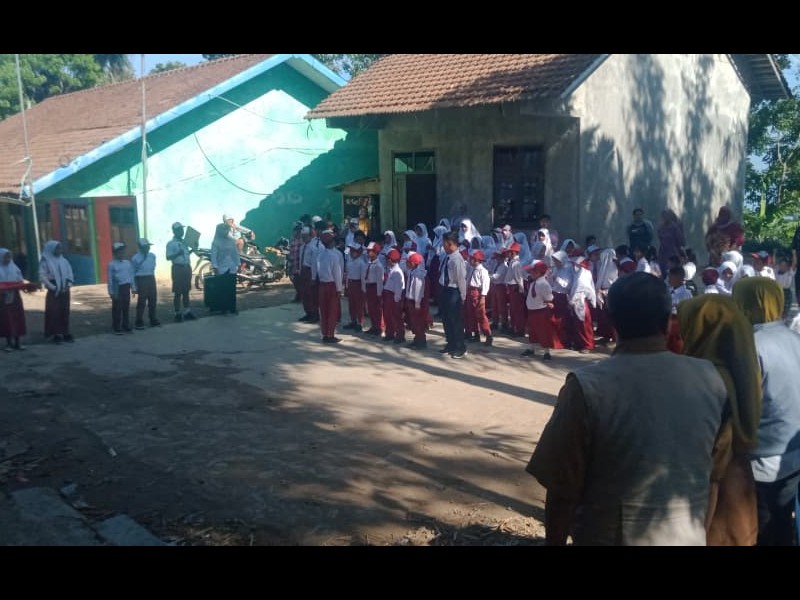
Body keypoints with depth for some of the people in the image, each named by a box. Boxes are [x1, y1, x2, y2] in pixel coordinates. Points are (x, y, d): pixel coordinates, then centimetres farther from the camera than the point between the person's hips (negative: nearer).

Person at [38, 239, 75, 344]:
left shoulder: (64, 261, 9)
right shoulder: (45, 262, -6)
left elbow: (70, 273, 12)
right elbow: (42, 276, -11)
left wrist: (69, 284, -2)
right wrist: (52, 287, -15)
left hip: (65, 290, 5)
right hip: (53, 291, -5)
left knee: (65, 312, 6)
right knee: (54, 312, -2)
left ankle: (66, 333, 12)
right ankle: (56, 335, 2)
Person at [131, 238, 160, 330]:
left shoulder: (152, 256, 5)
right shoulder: (135, 258, -10)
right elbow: (132, 273, -8)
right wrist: (134, 287, -9)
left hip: (151, 279, 6)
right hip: (141, 280, -6)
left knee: (153, 301, 12)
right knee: (141, 302, -3)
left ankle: (153, 320, 25)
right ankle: (139, 323, 6)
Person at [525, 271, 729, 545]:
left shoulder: (586, 386, -22)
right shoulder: (710, 379, -12)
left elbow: (562, 487, -15)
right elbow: (718, 469, 3)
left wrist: (555, 540, -2)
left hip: (611, 536, -3)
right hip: (689, 535, 4)